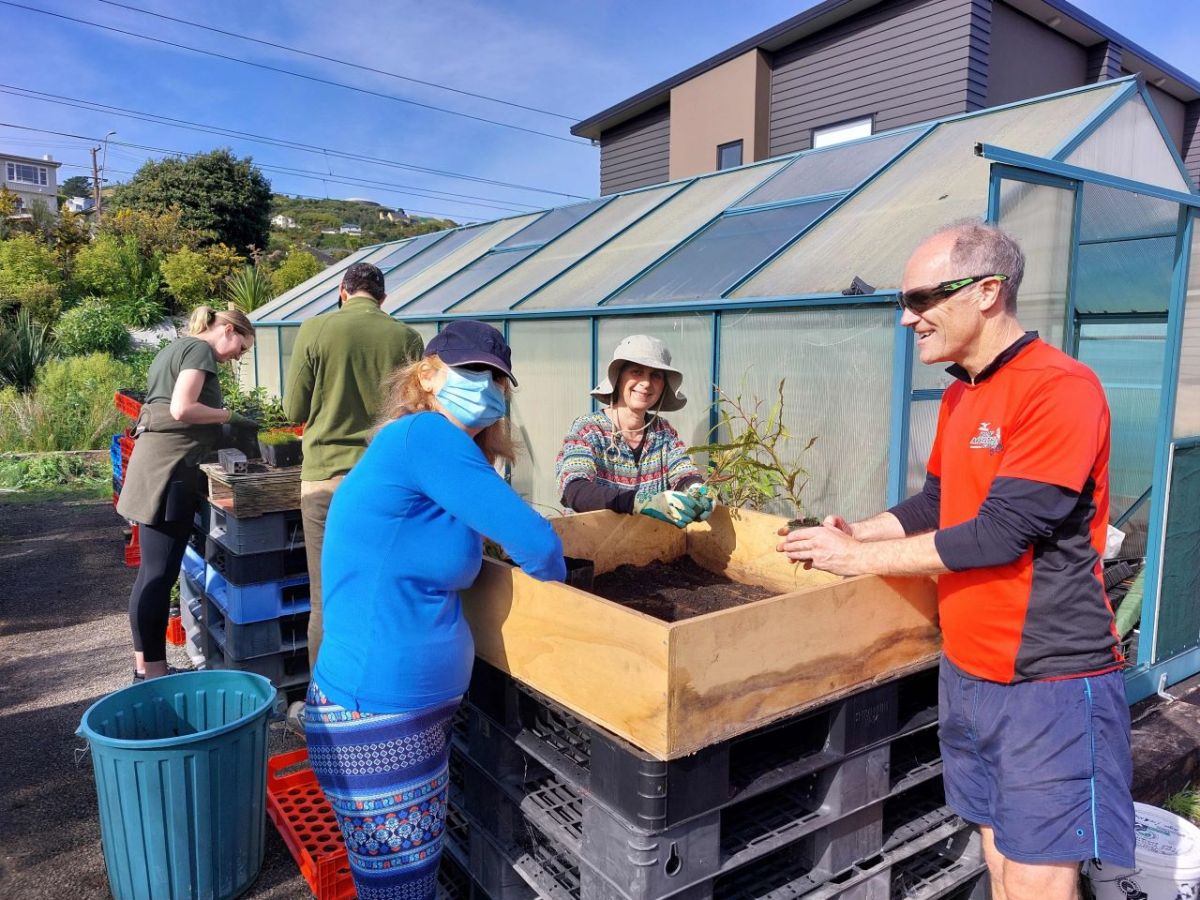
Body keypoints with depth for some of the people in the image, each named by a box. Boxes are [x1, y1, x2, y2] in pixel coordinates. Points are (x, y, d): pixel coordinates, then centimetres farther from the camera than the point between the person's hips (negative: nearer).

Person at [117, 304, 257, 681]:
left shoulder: (176, 348, 23)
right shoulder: (200, 349, -6)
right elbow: (181, 409, -19)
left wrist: (221, 425, 16)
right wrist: (230, 416, -5)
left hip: (156, 464, 10)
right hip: (168, 469, -10)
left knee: (154, 571, 12)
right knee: (160, 572, -7)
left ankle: (145, 667, 19)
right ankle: (152, 675, -1)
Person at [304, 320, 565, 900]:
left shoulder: (410, 443, 12)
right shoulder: (425, 436, -17)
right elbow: (537, 545, -19)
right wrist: (555, 580, 2)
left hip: (413, 708, 10)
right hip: (378, 721, -9)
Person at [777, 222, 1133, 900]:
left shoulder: (1060, 387, -17)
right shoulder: (960, 394, 10)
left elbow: (1000, 534, -22)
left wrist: (860, 559, -16)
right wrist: (856, 532, 1)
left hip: (1049, 681, -7)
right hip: (968, 669, 8)